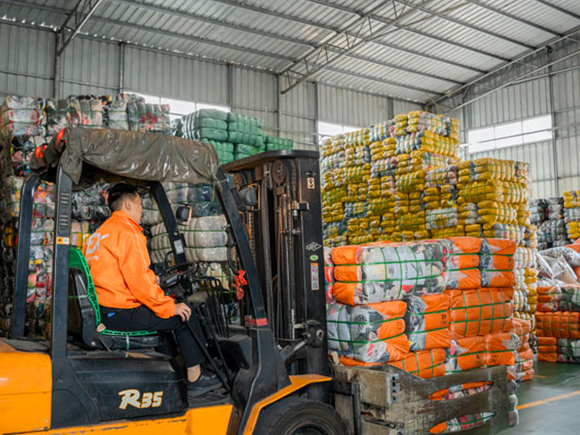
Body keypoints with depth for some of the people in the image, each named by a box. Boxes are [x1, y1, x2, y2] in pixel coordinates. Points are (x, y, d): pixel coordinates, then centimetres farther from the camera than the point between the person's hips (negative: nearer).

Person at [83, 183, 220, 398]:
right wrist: (170, 307, -13)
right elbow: (138, 280, -21)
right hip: (120, 314, -10)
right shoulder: (127, 232, -14)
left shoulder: (100, 233, 17)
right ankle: (195, 379, 6)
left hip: (102, 312, 10)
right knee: (184, 318, -1)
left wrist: (150, 280, 24)